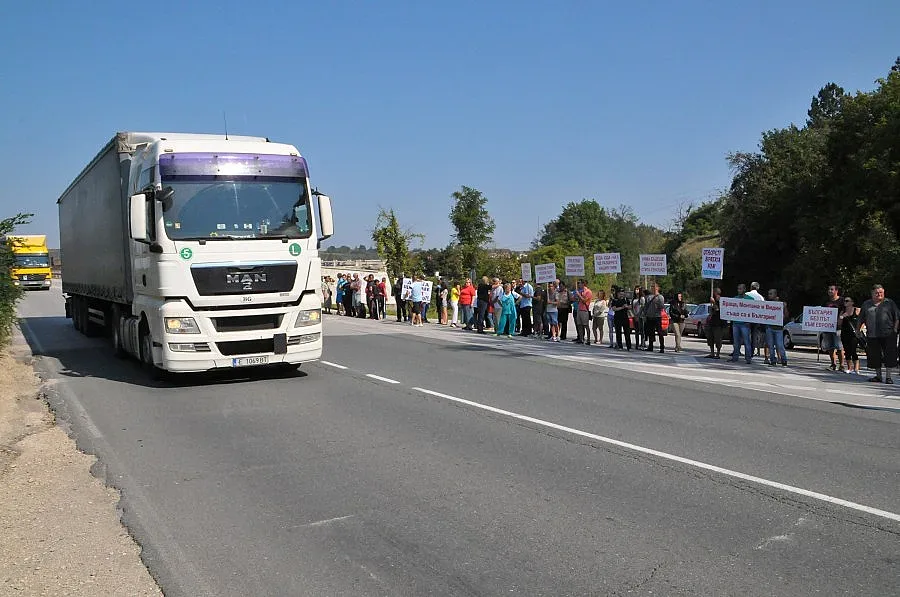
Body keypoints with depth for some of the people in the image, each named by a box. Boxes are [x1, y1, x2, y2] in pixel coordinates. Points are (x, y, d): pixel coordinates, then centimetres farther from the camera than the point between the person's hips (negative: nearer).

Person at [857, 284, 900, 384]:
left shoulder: (890, 303, 7)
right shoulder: (866, 304, 13)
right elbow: (861, 320, 16)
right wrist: (857, 331, 10)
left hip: (888, 335, -2)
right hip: (872, 336, 2)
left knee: (889, 356, -2)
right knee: (875, 357, 5)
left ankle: (888, 376, 7)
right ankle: (878, 376, 17)